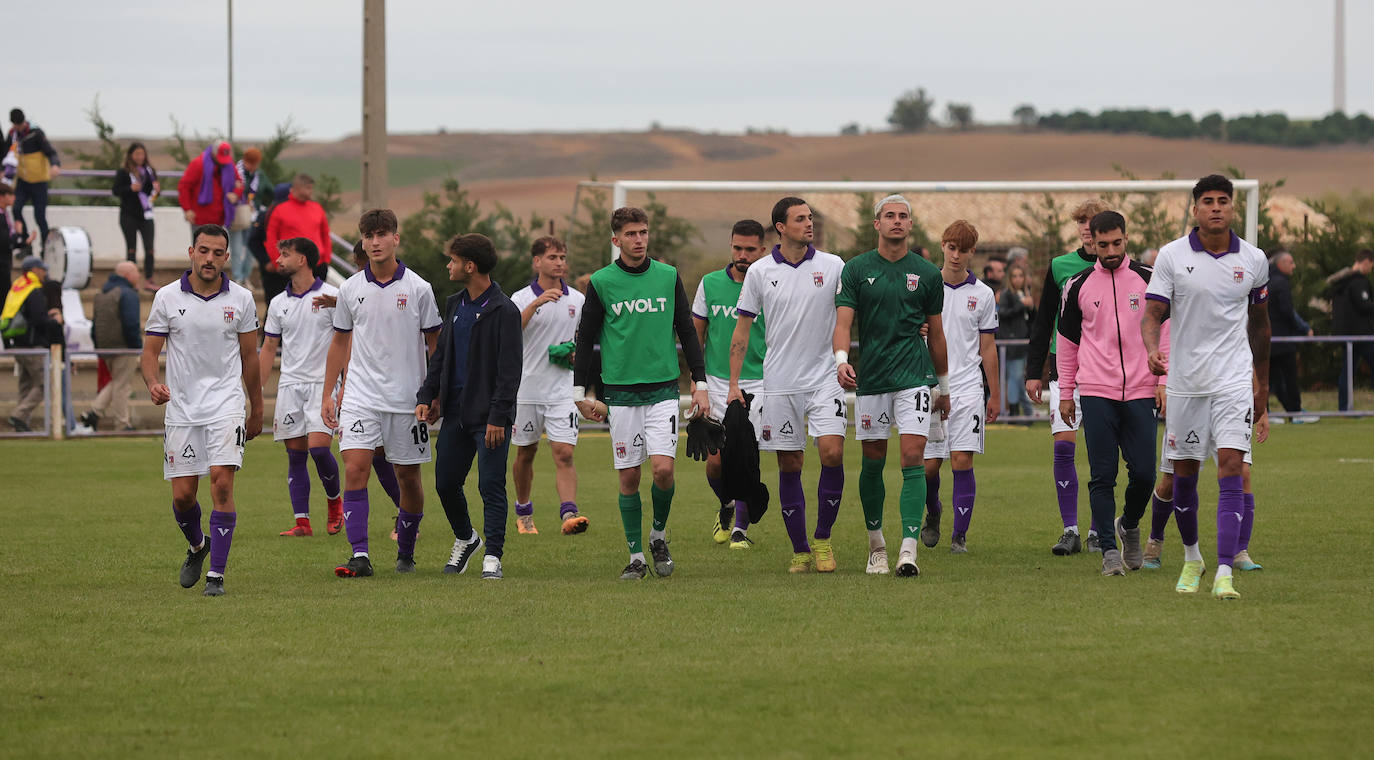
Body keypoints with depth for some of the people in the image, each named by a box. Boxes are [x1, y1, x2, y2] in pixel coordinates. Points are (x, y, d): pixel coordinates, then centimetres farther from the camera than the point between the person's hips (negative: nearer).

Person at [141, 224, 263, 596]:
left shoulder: (241, 299, 2)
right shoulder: (167, 297, 1)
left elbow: (249, 358, 11)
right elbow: (150, 351, 4)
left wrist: (257, 411, 15)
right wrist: (153, 383, -17)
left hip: (226, 405, -1)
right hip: (181, 408, 1)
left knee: (222, 484, -16)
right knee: (183, 495, 2)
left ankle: (216, 574, -12)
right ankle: (197, 546, 35)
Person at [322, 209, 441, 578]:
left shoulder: (418, 288, -2)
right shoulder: (350, 290, 4)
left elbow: (435, 343, 4)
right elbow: (340, 342, 15)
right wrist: (328, 393, 12)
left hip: (407, 398, -1)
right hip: (360, 395, 1)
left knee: (408, 476, 6)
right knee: (354, 468, -14)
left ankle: (406, 552, 24)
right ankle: (359, 555, -16)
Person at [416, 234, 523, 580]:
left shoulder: (504, 311, -11)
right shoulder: (454, 305, 13)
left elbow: (510, 369, -14)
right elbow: (441, 355, 21)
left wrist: (498, 416, -19)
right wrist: (426, 396, 10)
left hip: (489, 415, -7)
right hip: (455, 411, 7)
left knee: (491, 486, -5)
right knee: (445, 483, 10)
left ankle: (493, 556, 0)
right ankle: (465, 538, 32)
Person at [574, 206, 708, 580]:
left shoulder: (668, 277, 5)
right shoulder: (601, 282, 1)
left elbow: (687, 332, 11)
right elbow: (586, 339, 7)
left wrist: (700, 384, 7)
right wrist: (581, 392, 3)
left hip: (663, 389, 0)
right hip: (621, 391, 0)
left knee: (663, 468, -13)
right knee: (629, 477, 0)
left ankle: (659, 534, 13)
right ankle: (636, 556, 10)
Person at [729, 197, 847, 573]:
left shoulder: (833, 266, 1)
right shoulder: (760, 272, 2)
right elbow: (742, 329, 7)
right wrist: (734, 383, 3)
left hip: (824, 378, -1)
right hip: (779, 383, 1)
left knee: (832, 453, -16)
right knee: (789, 465, 2)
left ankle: (823, 538, 1)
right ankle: (800, 550, 13)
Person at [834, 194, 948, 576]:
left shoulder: (927, 273, 6)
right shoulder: (856, 269, 3)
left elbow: (936, 333, 13)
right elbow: (843, 320, -5)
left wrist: (944, 385, 17)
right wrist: (841, 359, -24)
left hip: (915, 376, -1)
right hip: (870, 377, 1)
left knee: (913, 458, -13)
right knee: (873, 462, 7)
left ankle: (908, 549, -18)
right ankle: (876, 544, 25)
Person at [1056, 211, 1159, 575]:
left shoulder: (1147, 279, 4)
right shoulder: (1078, 285, 6)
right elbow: (1067, 341, 14)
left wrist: (1164, 382, -1)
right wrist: (1065, 393, 12)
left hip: (1140, 392, 0)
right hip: (1096, 393, 0)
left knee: (1143, 473, -3)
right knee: (1102, 476, -4)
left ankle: (1129, 525, 25)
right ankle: (1109, 550, 1)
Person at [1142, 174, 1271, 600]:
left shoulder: (1253, 260, 3)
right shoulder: (1171, 256, -2)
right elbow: (1151, 315, -4)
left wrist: (1263, 389, 20)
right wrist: (1153, 351, -26)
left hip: (1233, 381, 0)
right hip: (1185, 383, 0)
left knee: (1231, 471, -13)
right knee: (1184, 475, 9)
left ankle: (1224, 573, -17)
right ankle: (1192, 558, 32)